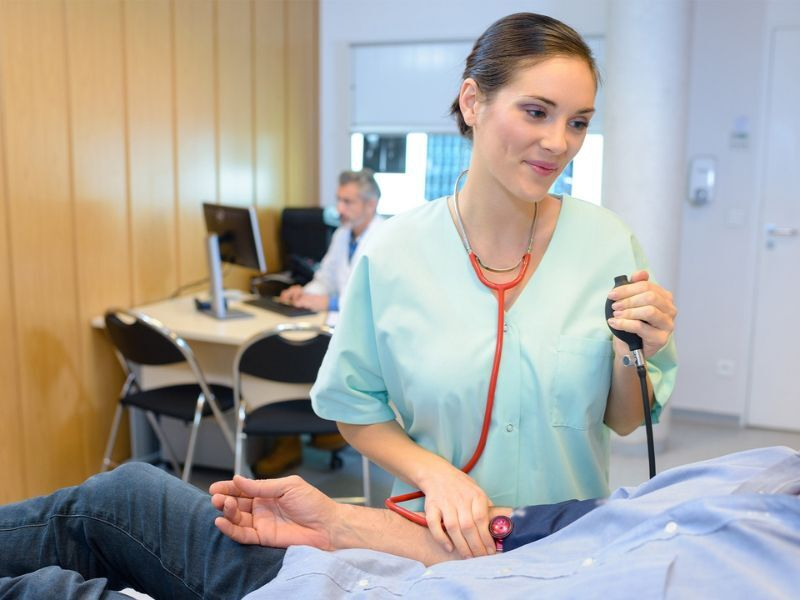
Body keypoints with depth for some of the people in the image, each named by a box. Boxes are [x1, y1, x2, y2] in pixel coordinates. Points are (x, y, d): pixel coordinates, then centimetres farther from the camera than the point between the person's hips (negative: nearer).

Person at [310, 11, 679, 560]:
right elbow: (357, 411, -4)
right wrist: (433, 472, -20)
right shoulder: (393, 252, -15)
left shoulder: (609, 245, -12)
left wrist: (632, 357, -21)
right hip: (441, 544, -1)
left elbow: (624, 422, -2)